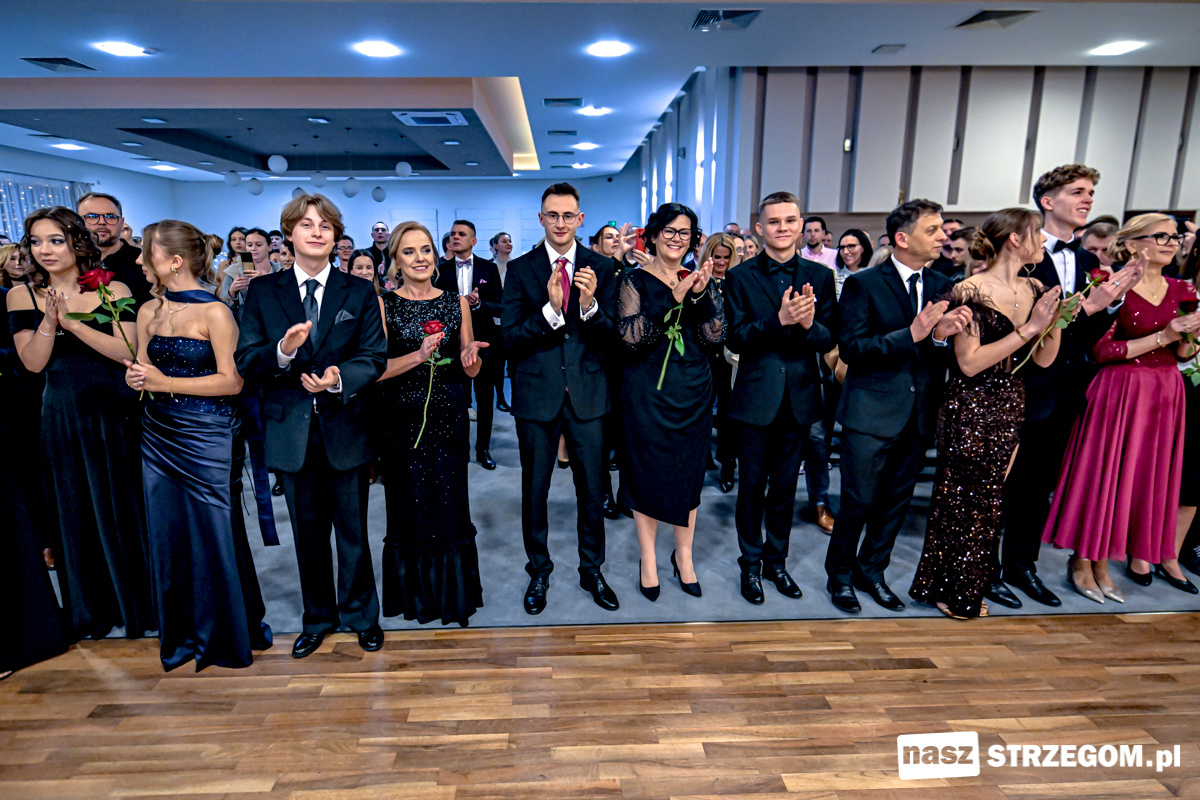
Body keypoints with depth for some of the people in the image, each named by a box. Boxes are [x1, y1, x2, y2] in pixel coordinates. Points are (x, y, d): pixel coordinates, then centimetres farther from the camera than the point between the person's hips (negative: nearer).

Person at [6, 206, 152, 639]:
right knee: (76, 510, 12)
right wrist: (50, 320, -17)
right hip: (63, 416, 3)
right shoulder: (22, 296, 3)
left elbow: (127, 352, -12)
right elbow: (33, 362, -3)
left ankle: (138, 598, 24)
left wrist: (73, 322, -19)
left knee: (126, 504, 6)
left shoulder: (113, 290, -4)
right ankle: (93, 606, 28)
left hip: (115, 410, -3)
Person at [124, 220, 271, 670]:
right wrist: (134, 377, -6)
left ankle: (227, 636, 23)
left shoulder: (215, 313, -9)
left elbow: (232, 381, -13)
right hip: (158, 435, 6)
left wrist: (165, 382, -16)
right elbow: (142, 372, 17)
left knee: (213, 533, 3)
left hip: (206, 436, -6)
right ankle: (181, 635, 29)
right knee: (167, 535, 11)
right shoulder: (148, 312, 10)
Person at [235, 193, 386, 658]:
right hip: (292, 432, 2)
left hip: (345, 429, -1)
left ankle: (362, 616, 30)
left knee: (352, 530, 10)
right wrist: (282, 350, -23)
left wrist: (339, 379, -24)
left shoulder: (359, 293, 1)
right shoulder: (263, 292, 3)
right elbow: (245, 362, -3)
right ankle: (318, 619, 35)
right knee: (307, 532, 16)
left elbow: (374, 358, -5)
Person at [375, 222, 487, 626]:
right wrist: (419, 355, -23)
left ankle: (452, 591, 25)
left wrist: (470, 354, -14)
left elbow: (472, 370, 9)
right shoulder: (383, 304, 0)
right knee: (409, 503, 8)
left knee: (449, 501, 4)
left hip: (448, 415, 1)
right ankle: (415, 591, 29)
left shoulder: (456, 302, 6)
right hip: (401, 417, -1)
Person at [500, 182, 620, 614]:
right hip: (536, 393, 0)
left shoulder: (601, 266, 1)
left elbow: (611, 335, -4)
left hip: (587, 392, 1)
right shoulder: (520, 268, -2)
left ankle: (592, 571, 33)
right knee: (534, 490, 13)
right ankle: (539, 571, 34)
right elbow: (510, 339, -9)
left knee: (592, 489, 12)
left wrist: (590, 303, -23)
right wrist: (550, 309, -23)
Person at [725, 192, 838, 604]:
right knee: (752, 486, 9)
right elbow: (736, 339, -11)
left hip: (799, 397, 3)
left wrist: (808, 324, -22)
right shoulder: (741, 277, -3)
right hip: (756, 397, -2)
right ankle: (750, 563, 27)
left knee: (785, 486, 15)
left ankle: (776, 560, 33)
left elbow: (829, 340, -1)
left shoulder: (820, 276, 3)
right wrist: (778, 320, -26)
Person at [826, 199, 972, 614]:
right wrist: (911, 335, -23)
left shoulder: (942, 286, 9)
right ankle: (840, 575, 23)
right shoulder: (863, 284, -8)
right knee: (858, 502, 2)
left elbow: (944, 357, 8)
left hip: (919, 413, 6)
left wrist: (941, 335, -14)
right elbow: (850, 349, -17)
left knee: (897, 501, 15)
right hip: (872, 412, -6)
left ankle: (871, 570, 33)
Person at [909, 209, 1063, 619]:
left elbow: (1043, 359, 10)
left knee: (988, 501, 15)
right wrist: (1027, 329, -20)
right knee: (960, 500, 4)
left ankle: (968, 592, 32)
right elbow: (969, 363, -20)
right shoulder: (970, 291, -14)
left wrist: (1055, 321, -6)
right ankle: (948, 589, 24)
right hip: (969, 410, -7)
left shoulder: (1034, 290, 8)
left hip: (1010, 409, 7)